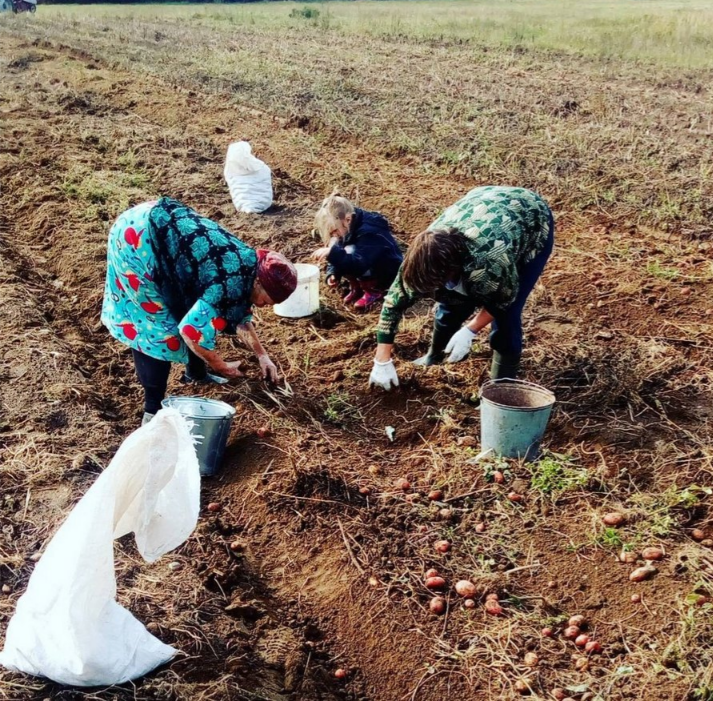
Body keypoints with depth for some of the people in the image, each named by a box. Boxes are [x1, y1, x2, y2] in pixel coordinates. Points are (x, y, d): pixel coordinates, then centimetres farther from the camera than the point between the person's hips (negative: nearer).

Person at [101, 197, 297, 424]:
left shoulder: (247, 267, 4)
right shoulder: (230, 284, -24)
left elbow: (240, 316, 21)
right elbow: (190, 330, -24)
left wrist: (262, 355, 22)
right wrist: (221, 366, -9)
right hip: (138, 238, -9)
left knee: (186, 306, 18)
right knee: (154, 324, -6)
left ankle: (196, 372, 36)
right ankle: (153, 411, 0)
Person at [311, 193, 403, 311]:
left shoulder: (370, 232, -33)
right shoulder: (346, 229, -7)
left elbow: (359, 264, -45)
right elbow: (337, 254, 1)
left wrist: (332, 253, -54)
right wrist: (333, 274, -18)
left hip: (387, 274, -8)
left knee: (349, 252, -31)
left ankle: (374, 290, -10)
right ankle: (356, 287, 2)